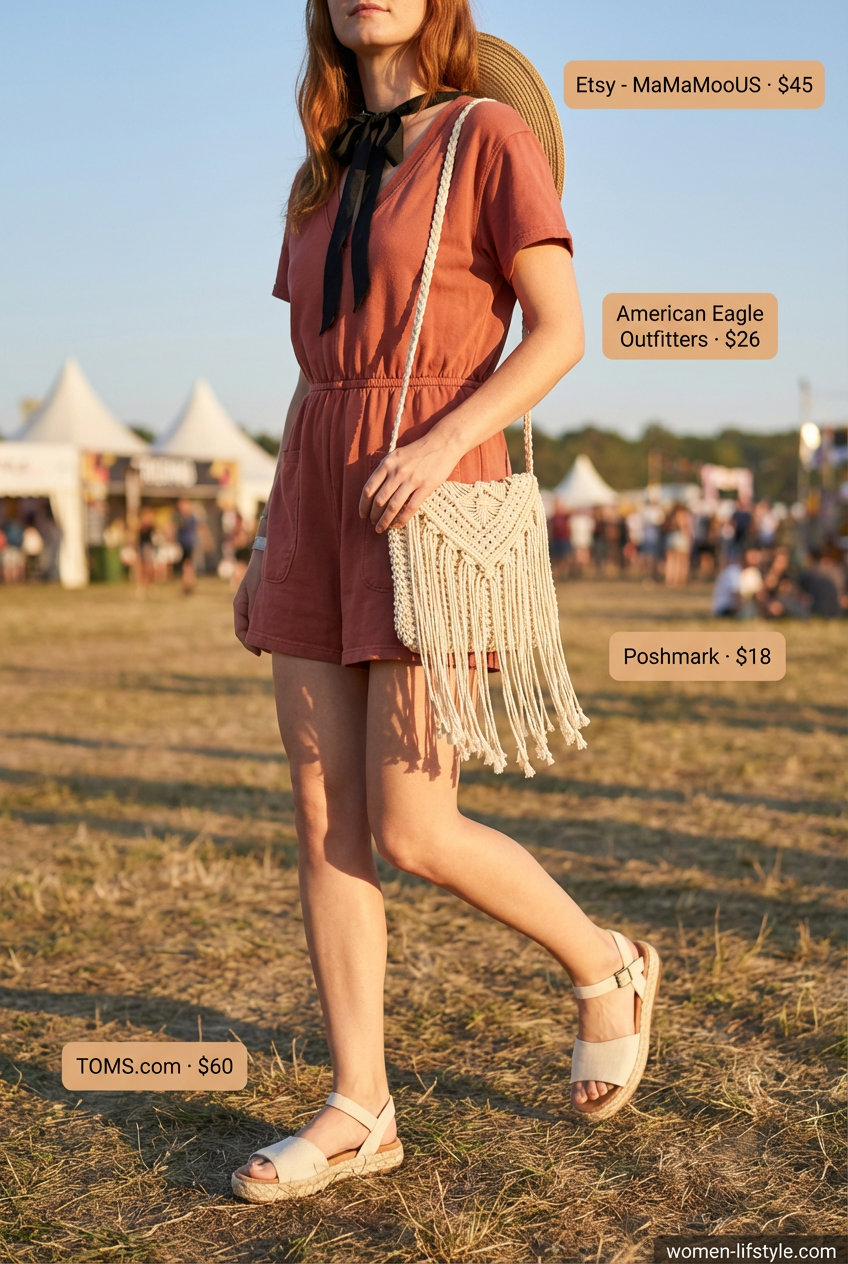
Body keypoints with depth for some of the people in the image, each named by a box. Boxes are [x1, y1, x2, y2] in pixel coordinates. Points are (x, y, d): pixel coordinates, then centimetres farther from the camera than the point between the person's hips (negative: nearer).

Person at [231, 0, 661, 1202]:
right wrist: (272, 546, 12)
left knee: (413, 834, -8)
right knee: (324, 821, 2)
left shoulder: (490, 134, -1)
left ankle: (608, 968, 18)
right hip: (325, 509, 7)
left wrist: (442, 441, -22)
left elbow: (561, 331, -8)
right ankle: (359, 1112, 12)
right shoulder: (325, 178, 17)